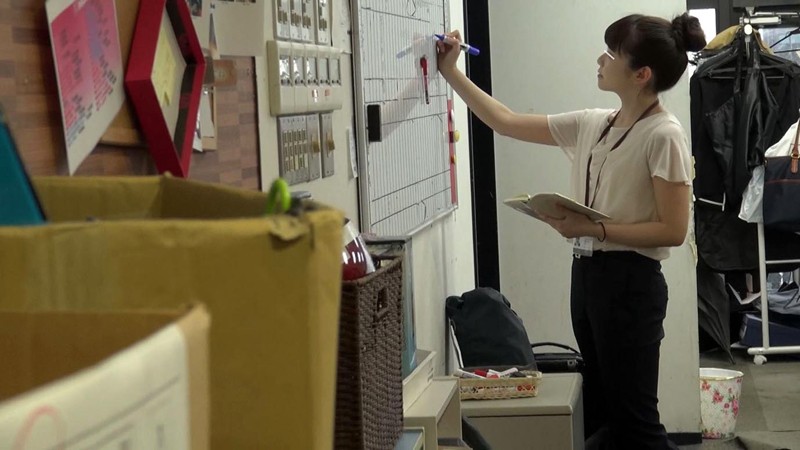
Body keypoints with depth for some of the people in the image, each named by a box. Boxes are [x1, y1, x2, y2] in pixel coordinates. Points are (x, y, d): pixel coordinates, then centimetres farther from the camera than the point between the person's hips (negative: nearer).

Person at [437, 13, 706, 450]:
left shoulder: (663, 135, -12)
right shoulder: (591, 125, 8)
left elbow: (673, 230, -16)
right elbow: (507, 122, 14)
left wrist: (593, 229, -21)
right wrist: (451, 73, 11)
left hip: (629, 281, -8)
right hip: (587, 273, 8)